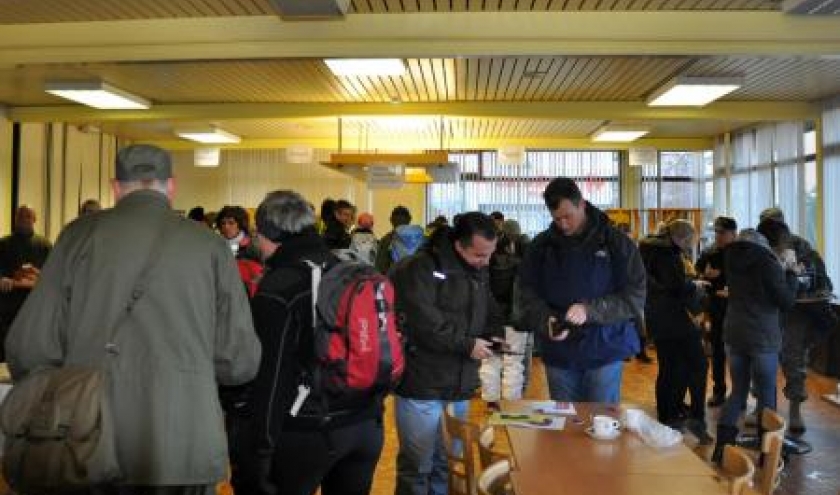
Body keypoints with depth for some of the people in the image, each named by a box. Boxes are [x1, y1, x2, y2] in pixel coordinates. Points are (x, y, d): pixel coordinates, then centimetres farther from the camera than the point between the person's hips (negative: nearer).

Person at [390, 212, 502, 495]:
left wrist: (496, 336, -1)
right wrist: (467, 345, -19)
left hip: (459, 387, 7)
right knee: (417, 465, 2)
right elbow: (423, 322, -25)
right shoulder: (421, 268, -15)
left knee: (447, 464, 16)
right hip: (421, 385, -7)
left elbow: (488, 315, 21)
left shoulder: (479, 273, 11)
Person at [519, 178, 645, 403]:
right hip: (558, 354, 3)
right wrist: (545, 321, -17)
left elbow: (635, 298, -8)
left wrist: (590, 310, -22)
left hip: (604, 352, -2)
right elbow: (528, 294, 3)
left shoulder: (617, 243, -5)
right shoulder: (541, 245, 2)